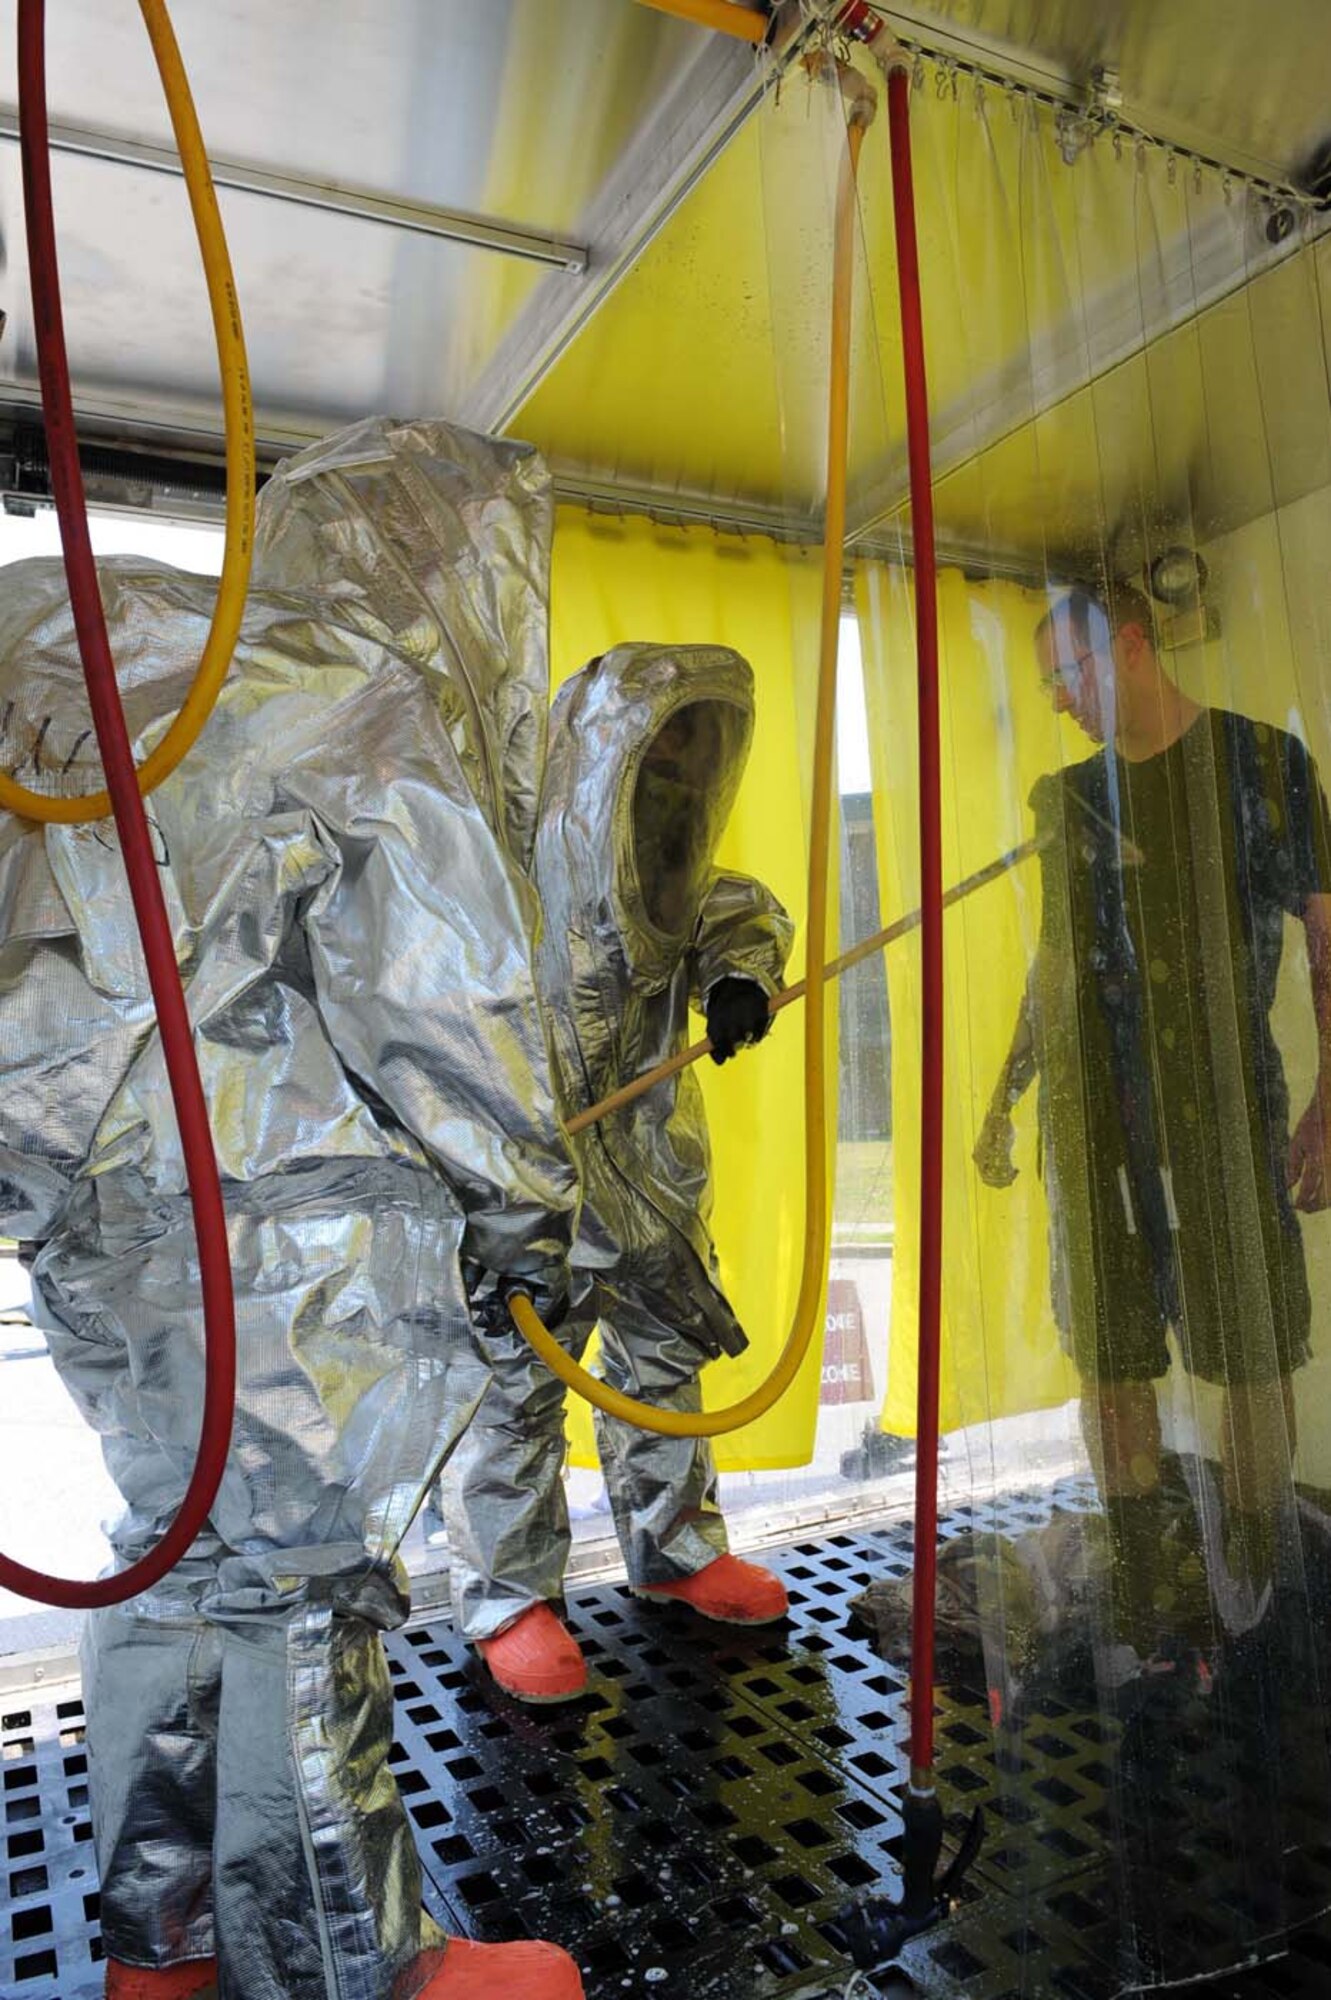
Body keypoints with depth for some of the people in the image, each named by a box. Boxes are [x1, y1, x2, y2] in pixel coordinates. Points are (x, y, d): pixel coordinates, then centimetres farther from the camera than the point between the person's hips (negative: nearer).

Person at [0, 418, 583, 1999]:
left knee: (184, 1551, 20)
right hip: (286, 1235, -8)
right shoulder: (376, 740, -11)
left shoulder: (157, 692, 14)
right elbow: (448, 1021, -12)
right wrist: (527, 1215, -3)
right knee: (295, 1588, 3)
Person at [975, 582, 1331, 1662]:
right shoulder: (1068, 795, 13)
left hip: (1221, 1087, -3)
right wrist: (1003, 1100, 15)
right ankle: (1148, 1593, 20)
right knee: (1107, 1348, 6)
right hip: (1092, 1098, 4)